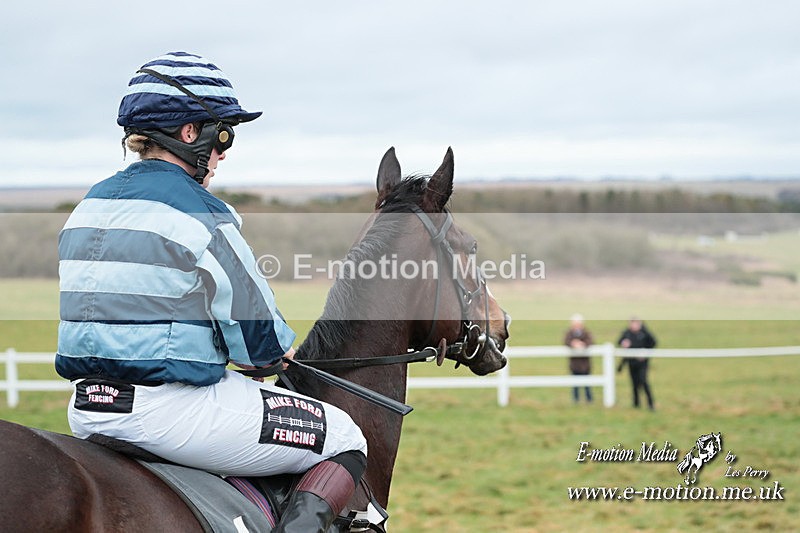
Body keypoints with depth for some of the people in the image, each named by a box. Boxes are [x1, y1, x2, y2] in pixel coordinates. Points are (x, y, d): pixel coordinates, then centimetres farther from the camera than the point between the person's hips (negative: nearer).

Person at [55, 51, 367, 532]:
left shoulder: (92, 205, 10)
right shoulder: (199, 212, -14)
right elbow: (260, 339, -12)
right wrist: (281, 350, 11)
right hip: (170, 410, -8)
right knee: (345, 442, 5)